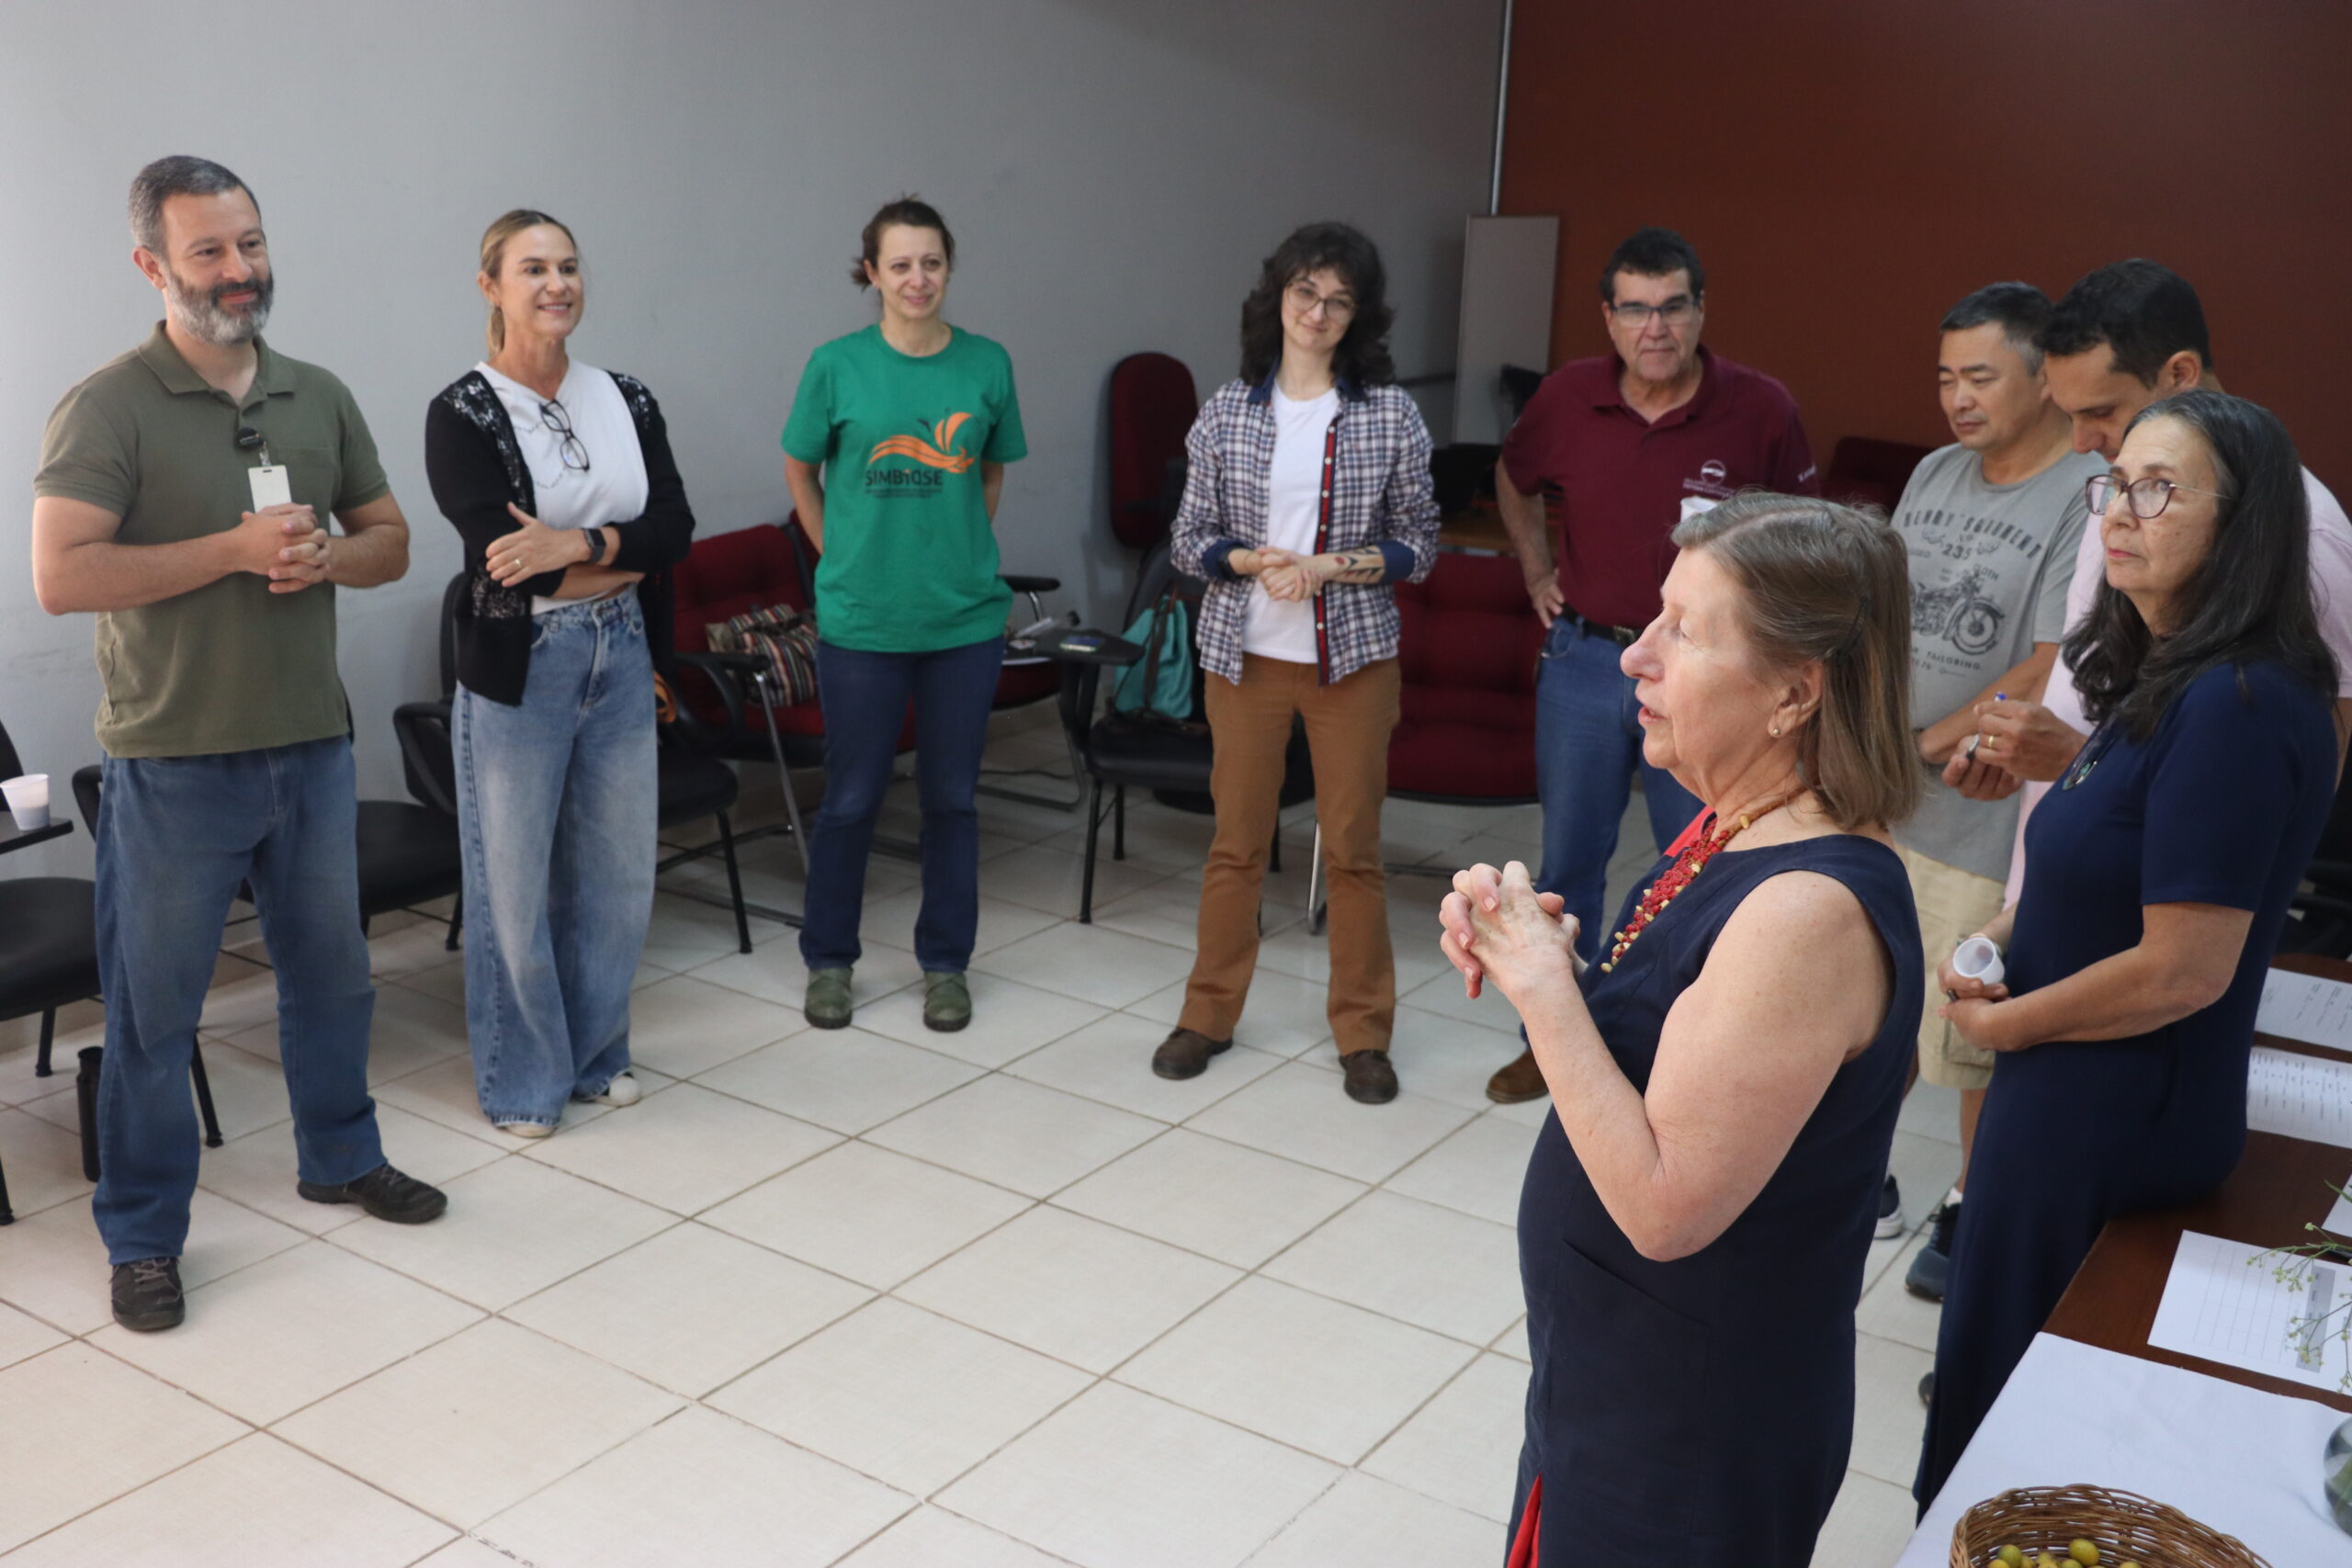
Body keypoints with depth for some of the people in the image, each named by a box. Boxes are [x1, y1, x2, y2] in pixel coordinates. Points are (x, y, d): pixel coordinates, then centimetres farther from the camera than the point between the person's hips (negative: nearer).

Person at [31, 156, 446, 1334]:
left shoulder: (318, 397, 7)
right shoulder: (108, 409, -11)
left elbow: (390, 540, 13)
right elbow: (62, 577, -19)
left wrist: (327, 557, -10)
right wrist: (235, 549, -22)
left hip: (312, 748, 5)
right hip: (173, 763, -5)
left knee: (330, 971, 19)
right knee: (153, 1007, 6)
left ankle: (340, 1157, 40)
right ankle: (143, 1237, 21)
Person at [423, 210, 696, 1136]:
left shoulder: (626, 400, 6)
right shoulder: (462, 415, -8)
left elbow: (675, 527, -5)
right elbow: (507, 557, -18)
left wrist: (577, 545, -21)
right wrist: (628, 559, -10)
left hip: (620, 662, 5)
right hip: (517, 670, -4)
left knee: (618, 872, 12)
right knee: (515, 883, 5)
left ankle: (596, 1054, 31)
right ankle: (522, 1081, 22)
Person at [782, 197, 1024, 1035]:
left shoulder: (986, 363, -1)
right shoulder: (837, 365, -5)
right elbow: (801, 473, 8)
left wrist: (959, 554, 8)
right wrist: (845, 558, 4)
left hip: (966, 618, 2)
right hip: (861, 619, -1)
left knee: (951, 795, 10)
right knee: (851, 798, 9)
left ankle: (945, 963, 25)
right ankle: (829, 960, 26)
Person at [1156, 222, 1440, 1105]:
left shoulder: (1392, 414, -3)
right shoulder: (1228, 411, 0)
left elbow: (1417, 545, 1)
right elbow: (1187, 540, 3)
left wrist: (1333, 567, -15)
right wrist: (1253, 561, -16)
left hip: (1353, 656, -1)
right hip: (1245, 653, 1)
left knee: (1353, 848, 6)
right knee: (1236, 840, 10)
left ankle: (1363, 1031, 21)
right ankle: (1209, 1013, 26)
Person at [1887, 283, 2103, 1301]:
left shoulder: (2089, 500, -16)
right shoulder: (1935, 473, 8)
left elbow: (2053, 673, -20)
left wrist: (1928, 746, -12)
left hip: (1986, 827, -7)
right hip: (1877, 804, 7)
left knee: (1981, 1043, 8)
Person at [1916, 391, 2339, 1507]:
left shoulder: (2236, 709, -24)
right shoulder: (2162, 682, 5)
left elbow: (2185, 970, -26)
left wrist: (2001, 1024, -13)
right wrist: (1997, 942, 0)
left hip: (2119, 1112, -9)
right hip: (2069, 1086, 9)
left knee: (1992, 1389, 9)